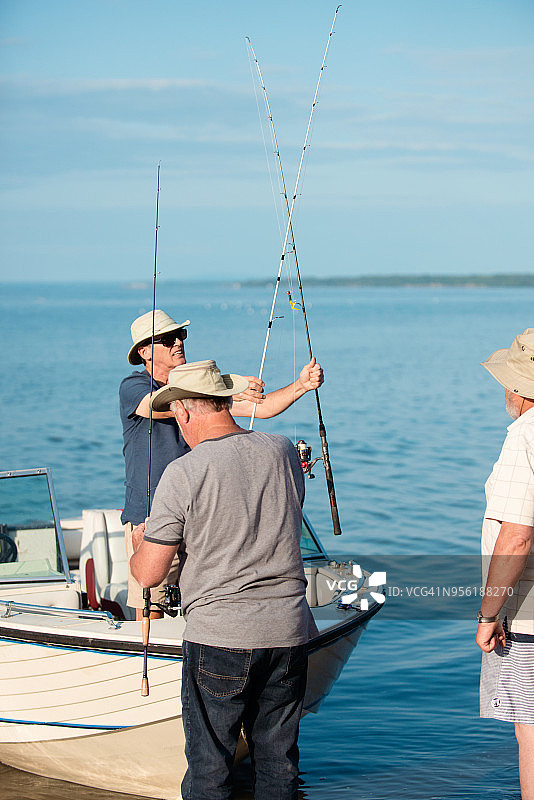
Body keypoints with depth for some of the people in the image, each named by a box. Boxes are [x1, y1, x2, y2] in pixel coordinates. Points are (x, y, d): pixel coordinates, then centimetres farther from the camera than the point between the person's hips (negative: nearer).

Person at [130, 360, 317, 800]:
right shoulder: (283, 451, 2)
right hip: (288, 631, 5)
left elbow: (148, 574, -8)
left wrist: (140, 541, 13)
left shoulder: (183, 474, -12)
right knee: (278, 762, 14)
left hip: (218, 636, -4)